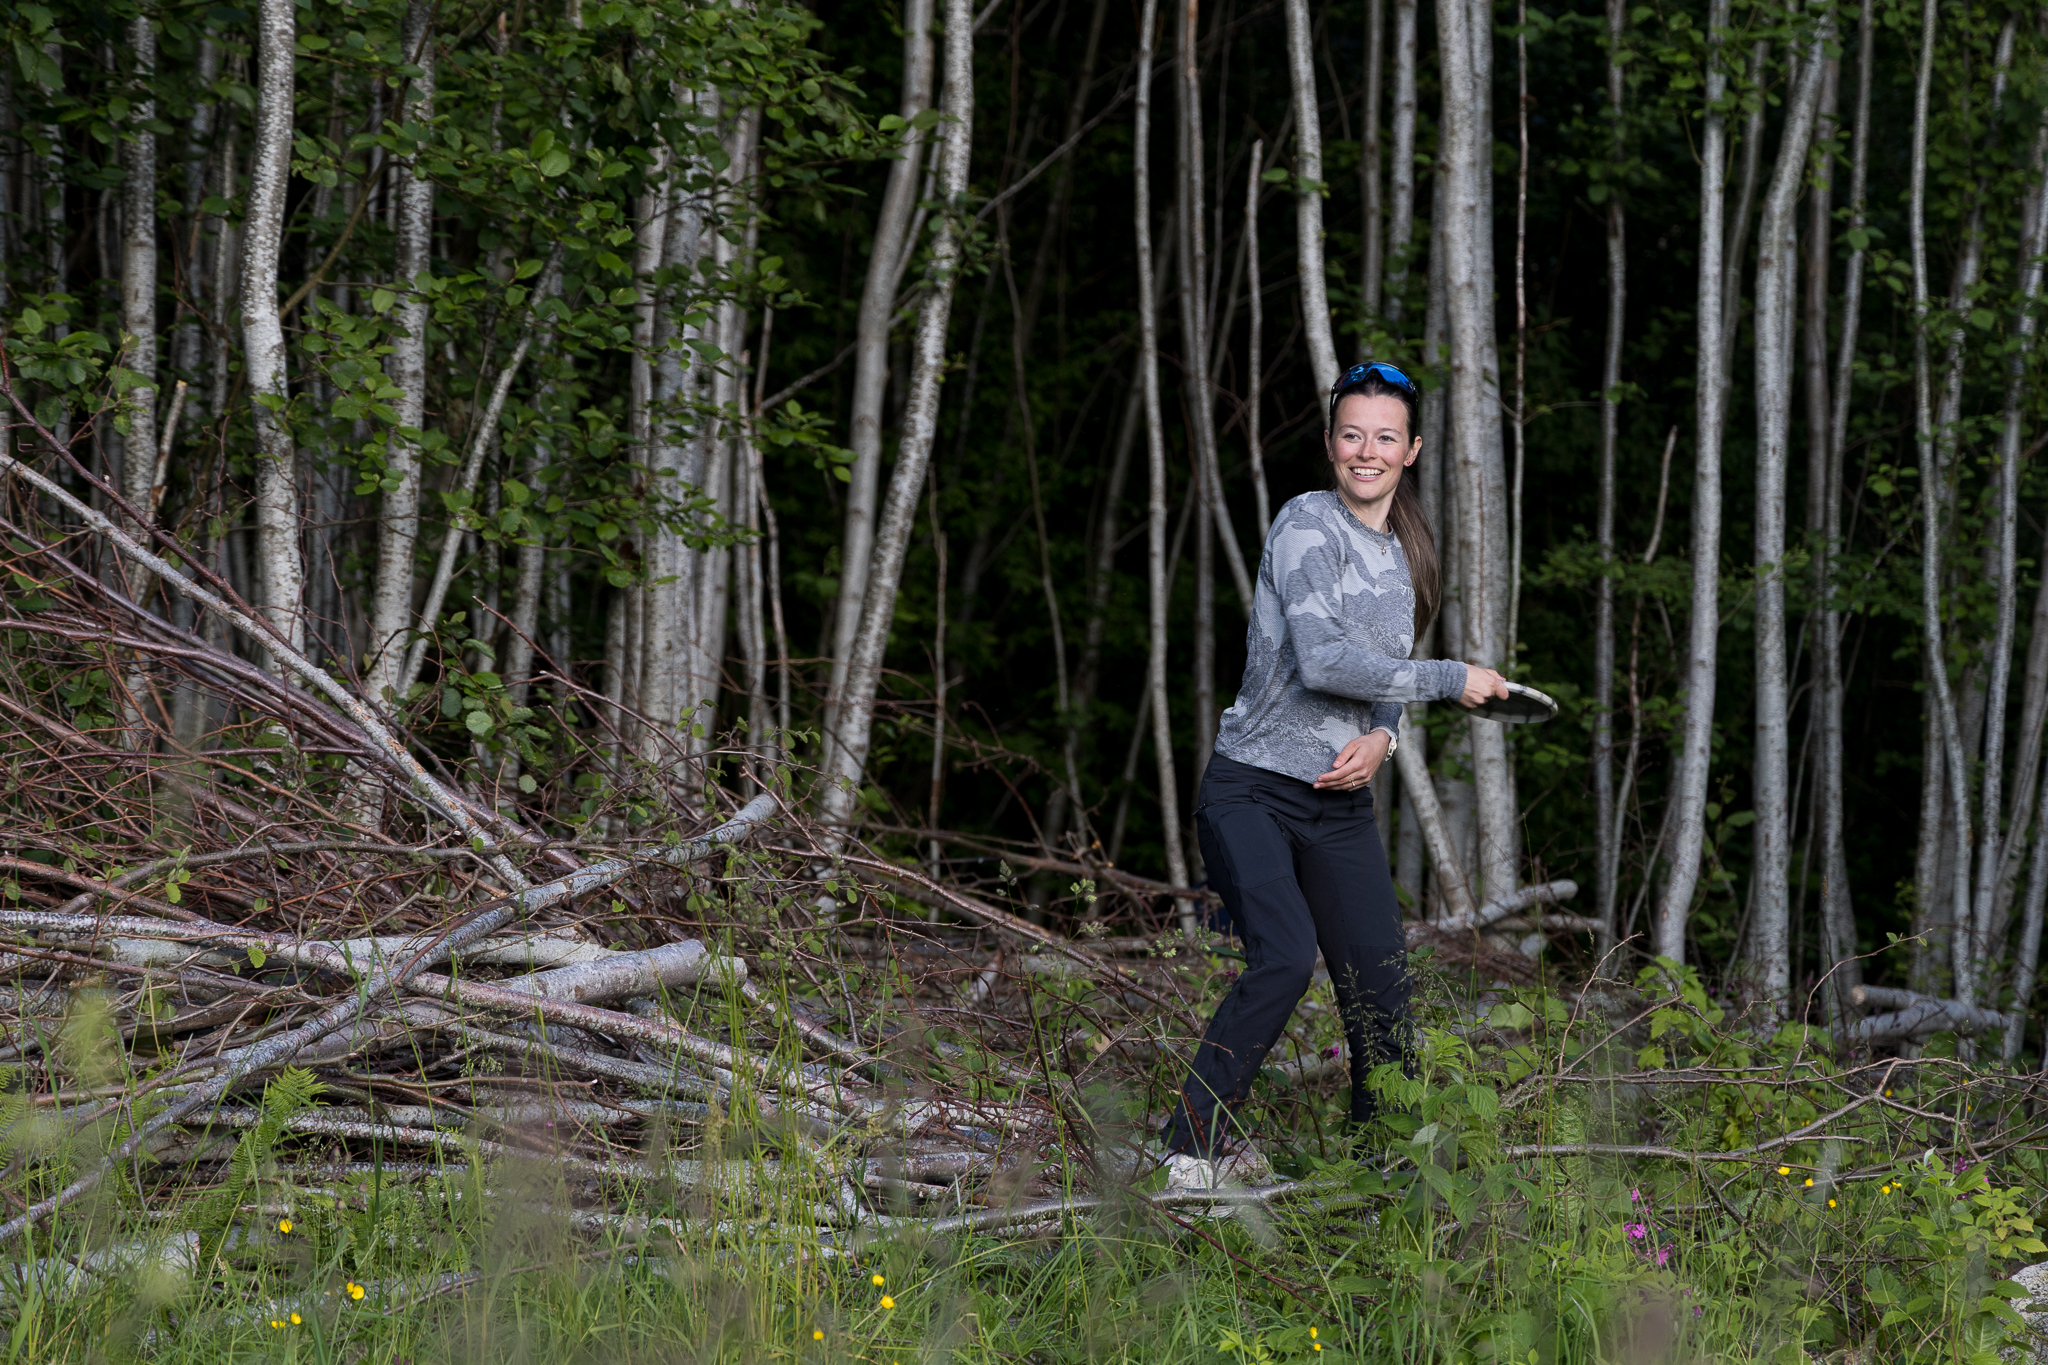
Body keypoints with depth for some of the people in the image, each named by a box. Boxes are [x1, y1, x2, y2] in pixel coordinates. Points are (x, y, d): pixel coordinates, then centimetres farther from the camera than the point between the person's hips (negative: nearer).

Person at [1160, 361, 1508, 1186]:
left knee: (1381, 988, 1)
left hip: (1340, 804, 7)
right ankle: (1195, 1138, -12)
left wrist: (1381, 738, -3)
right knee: (1284, 957, -24)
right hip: (1252, 791, -7)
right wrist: (1452, 681, -14)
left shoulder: (1404, 554, 14)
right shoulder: (1309, 524, -10)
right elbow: (1321, 661, -21)